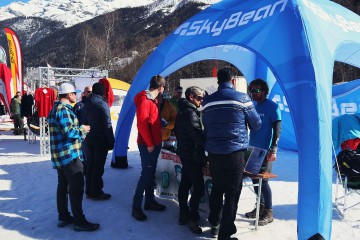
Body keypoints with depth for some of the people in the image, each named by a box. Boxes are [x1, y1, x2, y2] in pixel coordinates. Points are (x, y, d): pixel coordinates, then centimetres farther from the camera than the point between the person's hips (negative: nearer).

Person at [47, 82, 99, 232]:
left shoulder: (56, 108, 15)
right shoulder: (64, 110, -17)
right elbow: (69, 132, -23)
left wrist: (79, 128, 14)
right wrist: (83, 129, -7)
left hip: (60, 155, 11)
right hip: (69, 154, -10)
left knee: (63, 186, 15)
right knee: (76, 188, -5)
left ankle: (63, 217, 24)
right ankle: (79, 221, 1)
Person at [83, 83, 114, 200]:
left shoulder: (87, 104, 9)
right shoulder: (102, 104, -13)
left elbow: (84, 121, 15)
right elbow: (107, 125, -14)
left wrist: (86, 135, 19)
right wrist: (111, 141, -10)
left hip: (89, 139, 7)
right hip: (101, 140, -7)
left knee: (90, 165, 13)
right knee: (98, 166, -1)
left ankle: (89, 191, 21)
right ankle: (96, 193, 6)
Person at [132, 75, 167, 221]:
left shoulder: (152, 100, 14)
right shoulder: (144, 100, -16)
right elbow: (142, 123, -22)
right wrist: (149, 143, -19)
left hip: (154, 143, 9)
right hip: (148, 145, -9)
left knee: (150, 174, 15)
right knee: (146, 174, -6)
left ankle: (149, 202, 26)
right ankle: (136, 207, 2)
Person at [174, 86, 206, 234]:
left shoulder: (183, 111, 14)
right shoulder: (190, 112, -17)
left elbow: (177, 131, 22)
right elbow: (197, 134, -25)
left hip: (184, 152, 11)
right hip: (192, 155, -11)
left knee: (185, 183, 14)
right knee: (198, 186, -7)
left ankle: (184, 215, 23)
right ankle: (193, 218, 0)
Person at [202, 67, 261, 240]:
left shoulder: (207, 101, 7)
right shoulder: (242, 98, -5)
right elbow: (256, 125, 4)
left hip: (213, 153, 5)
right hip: (234, 153, -4)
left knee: (217, 189, 20)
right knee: (232, 193, 3)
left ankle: (214, 224, 33)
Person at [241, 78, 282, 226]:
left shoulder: (272, 106, -7)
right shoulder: (253, 106, 13)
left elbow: (277, 129, -11)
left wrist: (273, 149, -19)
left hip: (265, 151, -7)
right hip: (252, 149, 7)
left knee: (263, 180, -4)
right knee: (255, 179, 13)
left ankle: (269, 213, 9)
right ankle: (260, 207, 28)